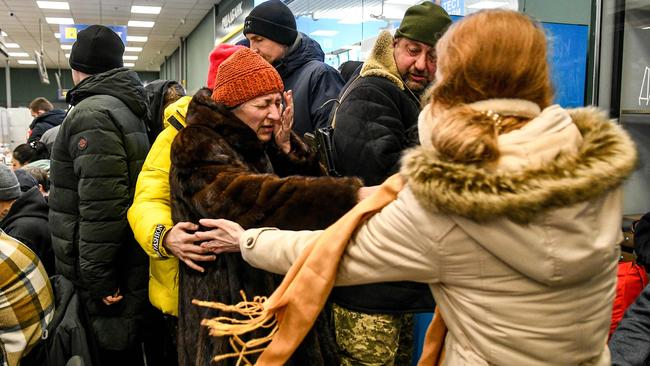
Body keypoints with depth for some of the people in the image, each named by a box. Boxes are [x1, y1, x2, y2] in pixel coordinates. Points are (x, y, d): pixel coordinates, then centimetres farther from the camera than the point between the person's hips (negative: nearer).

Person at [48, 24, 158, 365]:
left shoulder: (91, 113, -16)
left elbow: (101, 206, -24)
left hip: (106, 274, -9)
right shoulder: (124, 107, 14)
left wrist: (98, 279, -18)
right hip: (130, 266, 9)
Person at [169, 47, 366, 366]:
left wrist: (286, 149, -13)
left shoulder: (258, 144, 10)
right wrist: (351, 196, -43)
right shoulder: (198, 147, -15)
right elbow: (255, 197, -34)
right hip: (229, 309, -7)